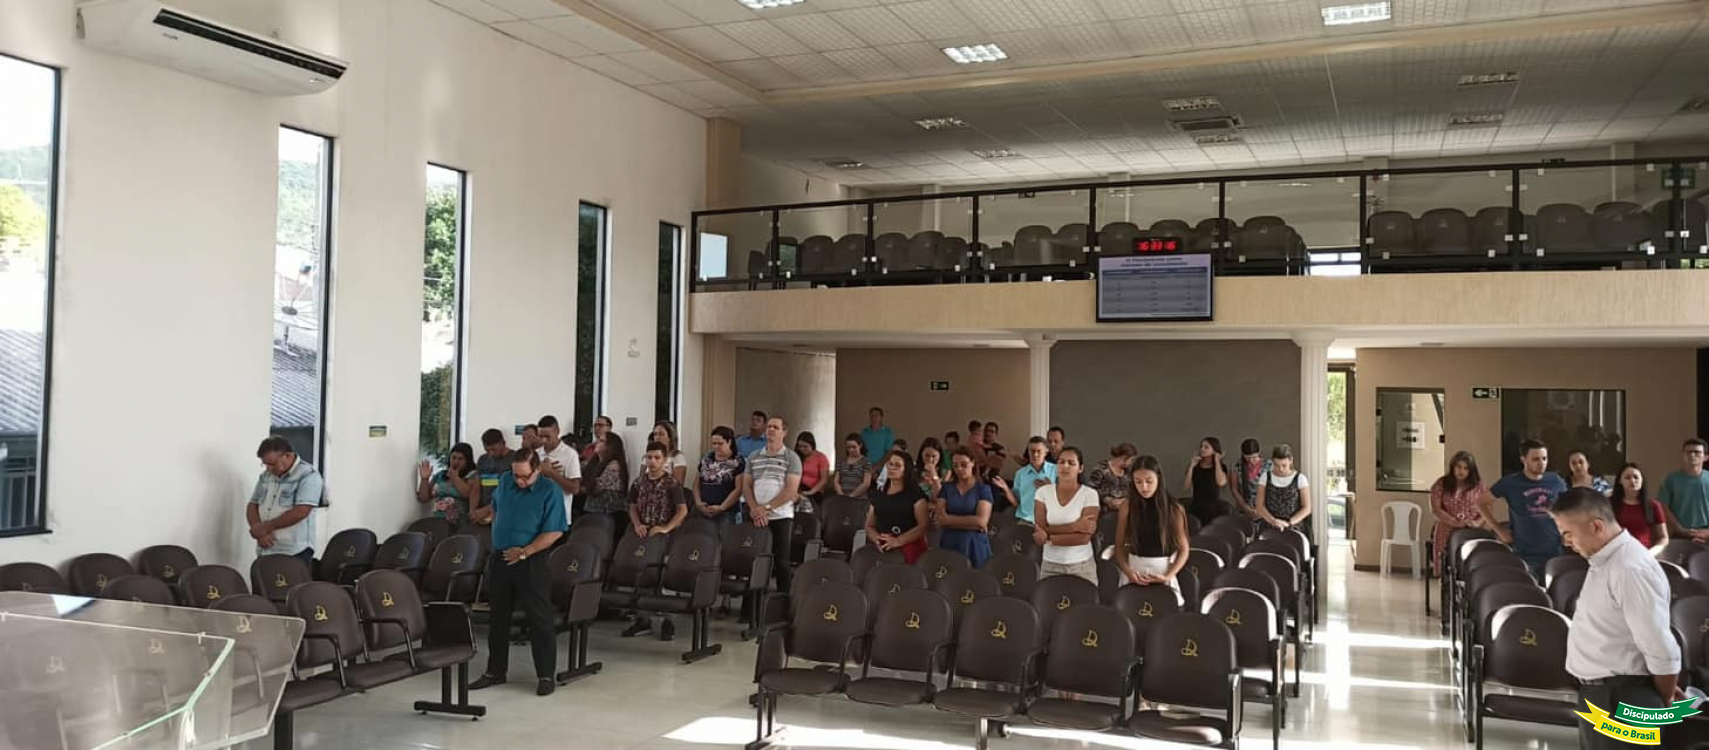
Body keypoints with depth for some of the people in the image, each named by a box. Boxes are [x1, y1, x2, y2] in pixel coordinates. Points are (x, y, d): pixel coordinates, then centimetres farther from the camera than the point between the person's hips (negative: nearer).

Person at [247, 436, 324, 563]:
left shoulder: (308, 476, -10)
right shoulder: (266, 476, 13)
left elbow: (300, 512, -19)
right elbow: (252, 506, 14)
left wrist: (266, 527, -11)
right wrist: (260, 532, -5)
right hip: (265, 552, 7)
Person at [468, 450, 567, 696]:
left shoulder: (550, 491, -12)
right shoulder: (505, 481, 6)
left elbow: (554, 531, -16)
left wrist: (525, 552, -19)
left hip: (532, 562, -6)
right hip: (500, 558, 6)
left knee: (539, 620, -2)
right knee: (498, 618, 13)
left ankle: (545, 676, 5)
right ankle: (495, 671, 25)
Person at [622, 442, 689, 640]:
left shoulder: (672, 483, -6)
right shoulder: (639, 482, 8)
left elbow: (682, 510, -10)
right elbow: (633, 507, 14)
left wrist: (666, 528, -19)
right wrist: (637, 525, -4)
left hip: (663, 536, -4)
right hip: (642, 534, 5)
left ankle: (667, 621, 4)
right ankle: (642, 619, 14)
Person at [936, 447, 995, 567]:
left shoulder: (983, 489, 1)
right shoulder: (947, 488, 9)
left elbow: (981, 521, -10)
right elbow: (939, 520, -3)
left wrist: (949, 519, -6)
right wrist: (971, 523, -11)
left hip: (974, 546, -2)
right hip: (949, 544, 2)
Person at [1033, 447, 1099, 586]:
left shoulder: (1089, 494, -7)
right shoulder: (1043, 492, -1)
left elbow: (1084, 537, -13)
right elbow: (1040, 531, -9)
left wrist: (1049, 537, -15)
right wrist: (1075, 526, -18)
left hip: (1081, 566, -2)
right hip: (1050, 565, 2)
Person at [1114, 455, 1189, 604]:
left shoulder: (1174, 509, -5)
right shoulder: (1127, 507, -3)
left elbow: (1183, 549, 0)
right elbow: (1120, 547, 2)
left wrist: (1168, 576, -12)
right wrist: (1128, 572, -14)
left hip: (1163, 570, -1)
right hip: (1134, 570, 1)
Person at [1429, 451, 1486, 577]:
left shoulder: (1478, 485, 8)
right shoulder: (1441, 485, 5)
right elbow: (1435, 509, -2)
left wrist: (1478, 522, -14)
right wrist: (1455, 522, -15)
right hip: (1447, 534, 0)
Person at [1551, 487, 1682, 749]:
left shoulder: (1630, 569, -24)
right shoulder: (1604, 560, 8)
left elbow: (1663, 653, -23)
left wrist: (1662, 703, -7)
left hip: (1621, 698, -9)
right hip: (1598, 692, 9)